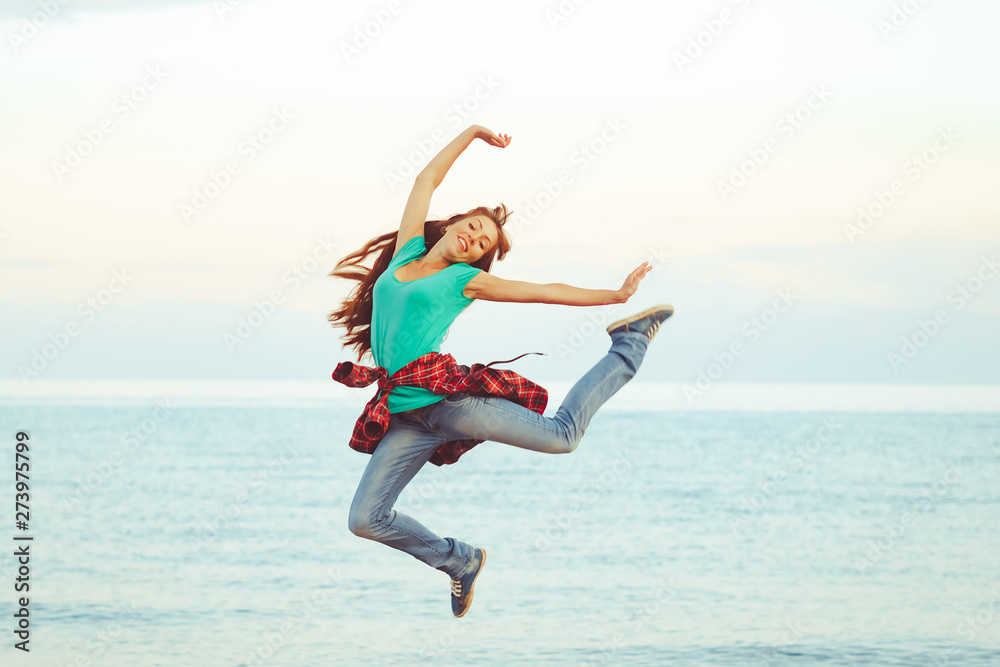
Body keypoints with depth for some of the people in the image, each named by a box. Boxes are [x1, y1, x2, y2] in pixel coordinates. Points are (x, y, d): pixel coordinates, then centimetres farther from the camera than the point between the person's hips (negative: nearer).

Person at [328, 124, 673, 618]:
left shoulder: (466, 280, 5)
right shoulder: (408, 251, 15)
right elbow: (427, 179, 22)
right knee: (365, 519, -5)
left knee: (561, 435, 0)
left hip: (445, 395, -4)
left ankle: (629, 347, 20)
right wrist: (472, 134, 27)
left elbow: (545, 292, 9)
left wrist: (615, 296, 8)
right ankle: (460, 562, 16)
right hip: (404, 417, 4)